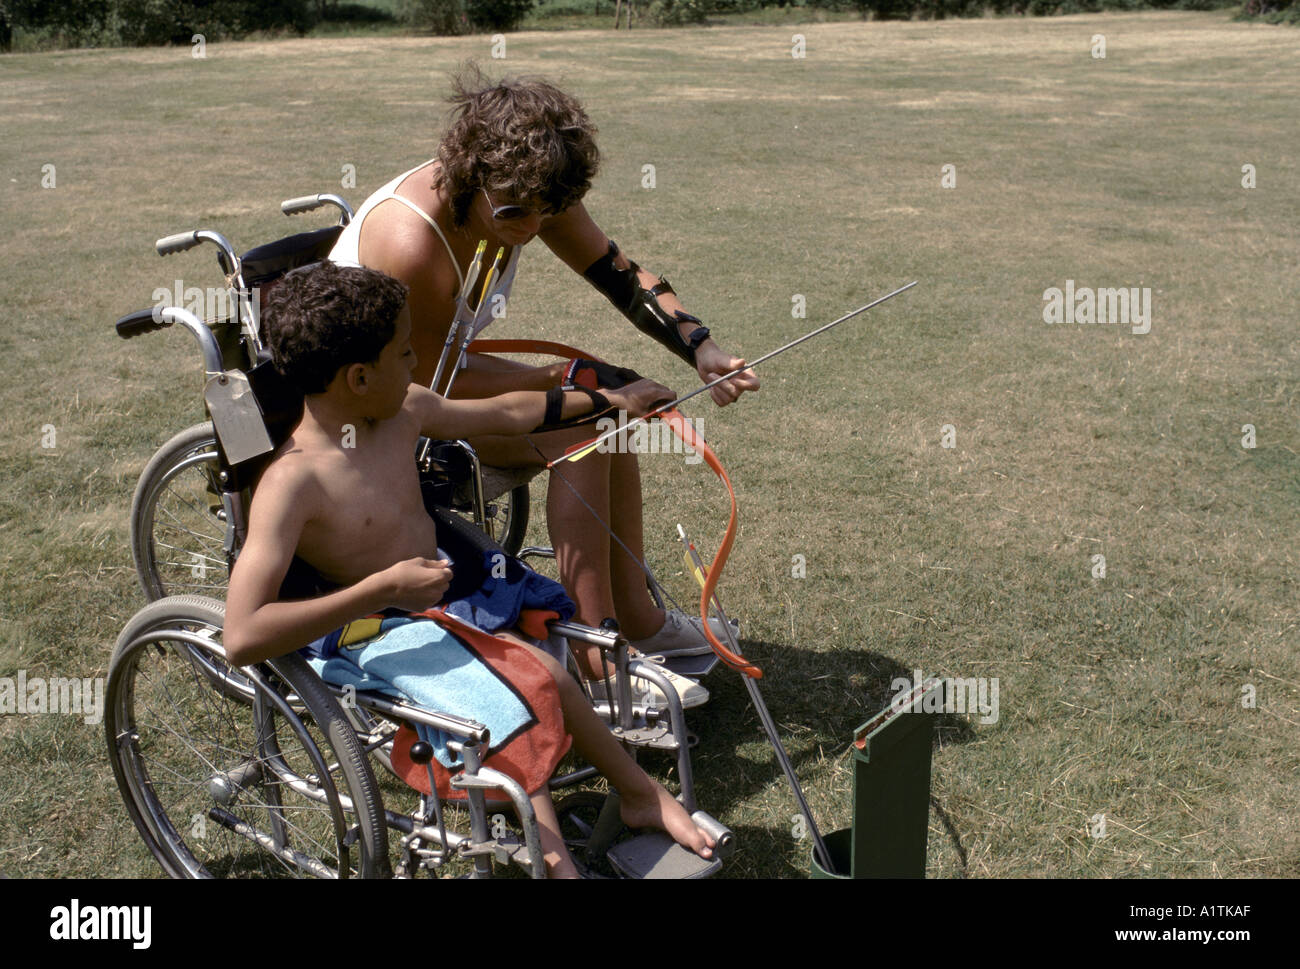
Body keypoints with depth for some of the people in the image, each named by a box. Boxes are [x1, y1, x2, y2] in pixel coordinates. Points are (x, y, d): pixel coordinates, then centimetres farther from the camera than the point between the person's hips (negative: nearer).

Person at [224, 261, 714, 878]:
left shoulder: (404, 413, -2)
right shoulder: (292, 483, -25)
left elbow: (503, 413, 16)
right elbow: (243, 637, -32)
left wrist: (606, 401, 24)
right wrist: (382, 588, -32)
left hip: (449, 607, 7)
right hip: (383, 641, -7)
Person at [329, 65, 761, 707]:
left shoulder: (527, 198, -12)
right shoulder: (412, 240, -34)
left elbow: (622, 275, -6)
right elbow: (431, 378, -25)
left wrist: (701, 349, -21)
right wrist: (565, 377, -23)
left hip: (434, 374, 8)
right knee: (579, 433, -22)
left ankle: (633, 616, 6)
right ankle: (598, 665, -17)